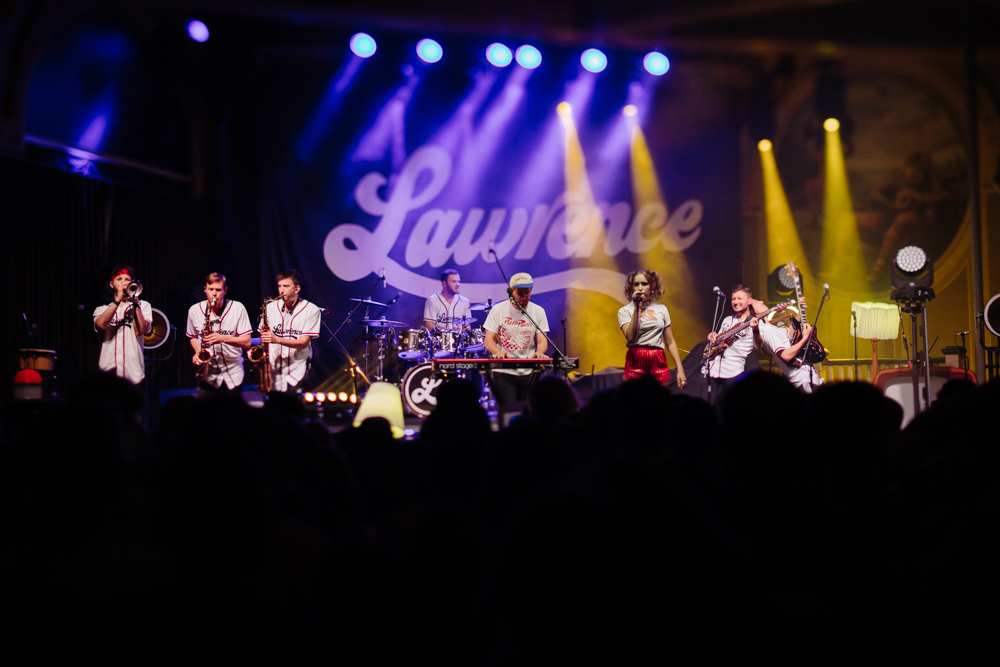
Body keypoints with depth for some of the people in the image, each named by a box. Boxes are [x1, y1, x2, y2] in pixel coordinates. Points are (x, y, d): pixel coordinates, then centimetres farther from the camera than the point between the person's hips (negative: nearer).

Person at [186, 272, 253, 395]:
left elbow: (247, 343, -6)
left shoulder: (237, 308, -4)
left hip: (233, 375, -1)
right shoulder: (194, 310, 3)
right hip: (207, 375, 1)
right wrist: (198, 351, -2)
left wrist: (221, 338, -20)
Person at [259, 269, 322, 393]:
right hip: (272, 370, 3)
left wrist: (277, 339, -22)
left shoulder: (311, 310, -2)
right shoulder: (271, 308, 10)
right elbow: (264, 336, 16)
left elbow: (303, 343, -9)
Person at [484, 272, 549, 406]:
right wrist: (498, 351, -25)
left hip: (528, 372, 2)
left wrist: (539, 351, -22)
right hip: (503, 371, -2)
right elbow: (489, 340, -2)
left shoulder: (538, 311, 5)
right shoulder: (498, 310, -1)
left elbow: (542, 340, 3)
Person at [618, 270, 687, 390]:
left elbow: (670, 342, 13)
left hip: (658, 362, 2)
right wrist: (636, 309, -10)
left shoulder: (661, 309, 13)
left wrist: (680, 369, 6)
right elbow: (631, 337, -11)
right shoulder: (624, 311, 6)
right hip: (636, 361, -2)